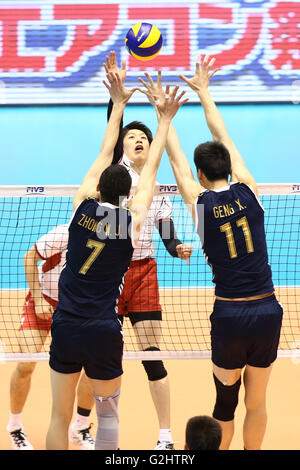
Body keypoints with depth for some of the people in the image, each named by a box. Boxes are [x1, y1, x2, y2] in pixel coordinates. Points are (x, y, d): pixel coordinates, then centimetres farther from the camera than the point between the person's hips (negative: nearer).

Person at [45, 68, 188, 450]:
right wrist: (165, 119, 17)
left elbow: (104, 155, 12)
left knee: (59, 416, 8)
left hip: (65, 327, 2)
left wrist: (119, 105, 22)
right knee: (108, 413, 13)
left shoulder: (83, 205, -1)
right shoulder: (132, 220, -4)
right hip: (103, 331, -2)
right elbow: (151, 169, 7)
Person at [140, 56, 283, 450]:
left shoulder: (199, 203, -4)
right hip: (268, 313, 2)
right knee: (257, 402, 14)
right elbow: (225, 140, 13)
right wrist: (204, 93, 26)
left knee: (225, 402, 12)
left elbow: (176, 159, 11)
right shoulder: (247, 191, 0)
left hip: (229, 317, -2)